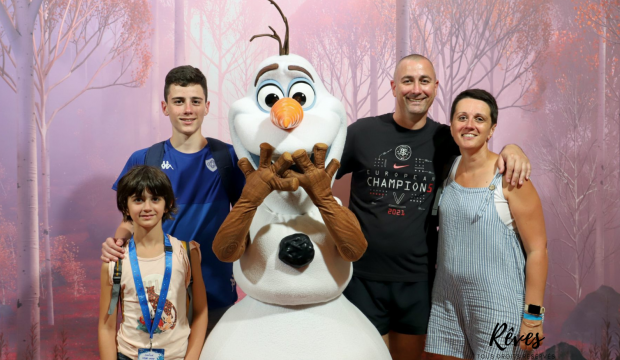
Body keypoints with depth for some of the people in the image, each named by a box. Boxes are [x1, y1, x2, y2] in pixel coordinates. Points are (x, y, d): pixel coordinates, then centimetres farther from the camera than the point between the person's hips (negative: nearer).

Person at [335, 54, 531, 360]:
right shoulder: (362, 132, -5)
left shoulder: (445, 139, 2)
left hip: (419, 279, 3)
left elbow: (486, 160, 15)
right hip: (362, 277, -2)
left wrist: (512, 149, -7)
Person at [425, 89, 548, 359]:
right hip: (447, 299, 5)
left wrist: (533, 316, -12)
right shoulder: (450, 168, 4)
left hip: (497, 306, -5)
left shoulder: (508, 176, -13)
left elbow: (537, 249, -12)